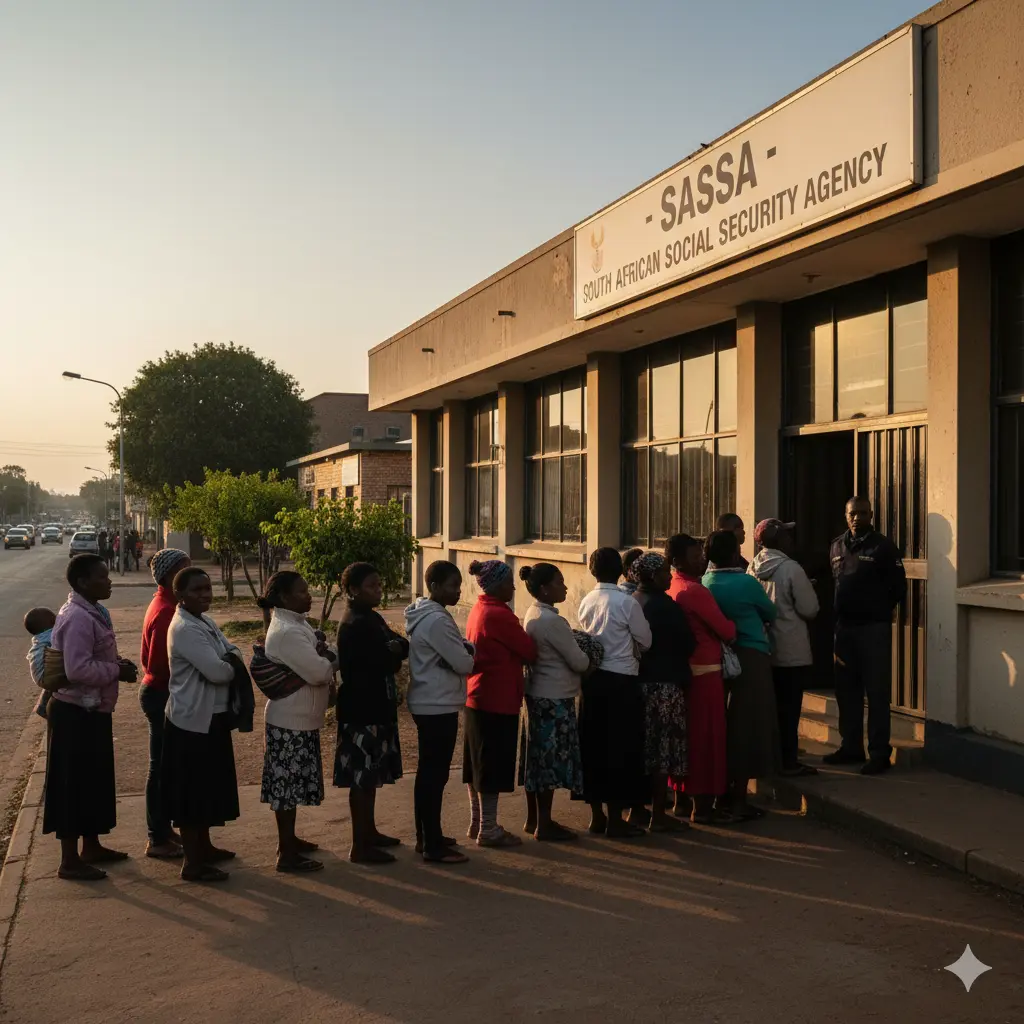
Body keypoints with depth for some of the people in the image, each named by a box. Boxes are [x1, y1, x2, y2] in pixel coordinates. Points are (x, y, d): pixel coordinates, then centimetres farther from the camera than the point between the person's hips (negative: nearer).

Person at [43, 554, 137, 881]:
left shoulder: (91, 611, 10)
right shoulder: (77, 617, -22)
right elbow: (78, 669, -29)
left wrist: (117, 662, 4)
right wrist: (118, 671, -18)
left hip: (91, 711, 10)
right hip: (76, 713, -10)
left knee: (94, 782, 19)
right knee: (74, 785, -1)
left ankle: (91, 847, 31)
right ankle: (70, 861, 9)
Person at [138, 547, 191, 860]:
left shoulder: (164, 605, 10)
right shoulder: (166, 611, -22)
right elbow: (159, 664, -24)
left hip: (158, 692, 10)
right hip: (162, 695, -10)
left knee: (165, 765, 17)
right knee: (162, 767, -1)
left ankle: (163, 829, 28)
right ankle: (158, 840, 9)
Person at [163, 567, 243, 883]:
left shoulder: (206, 622, 11)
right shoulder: (184, 629, -21)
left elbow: (232, 652, 10)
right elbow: (218, 672, -27)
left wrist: (229, 661, -12)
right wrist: (230, 666, -5)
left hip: (211, 717, 10)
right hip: (192, 721, -10)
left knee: (208, 786, 20)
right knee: (192, 791, -1)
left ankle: (204, 846, 33)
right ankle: (192, 862, 7)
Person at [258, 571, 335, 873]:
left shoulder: (297, 623, 10)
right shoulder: (286, 632, -22)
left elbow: (320, 659, 13)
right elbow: (319, 672, -27)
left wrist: (325, 656, -10)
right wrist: (332, 661, -6)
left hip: (300, 719, 10)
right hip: (291, 723, -10)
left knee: (292, 784, 20)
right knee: (287, 785, -1)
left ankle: (289, 838, 34)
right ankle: (287, 854, 7)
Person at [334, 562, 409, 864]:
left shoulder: (371, 619, 13)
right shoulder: (355, 625, -18)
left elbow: (399, 645, 8)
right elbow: (384, 663, -24)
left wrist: (395, 647, -13)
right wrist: (395, 652, -4)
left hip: (375, 708, 10)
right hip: (362, 711, -10)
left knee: (371, 775, 18)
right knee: (362, 778, -3)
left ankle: (369, 832, 30)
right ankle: (360, 846, 3)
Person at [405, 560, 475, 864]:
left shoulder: (424, 614, 12)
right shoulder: (437, 620, -20)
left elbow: (452, 653, 14)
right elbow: (464, 663, -18)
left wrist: (464, 650, -7)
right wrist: (468, 653, 3)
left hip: (427, 704, 10)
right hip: (439, 706, -10)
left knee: (427, 772, 16)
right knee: (436, 774, -4)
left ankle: (426, 836, 26)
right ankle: (433, 845, 2)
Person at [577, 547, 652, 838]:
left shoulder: (586, 602, 3)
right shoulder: (626, 602, -12)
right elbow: (646, 641, -3)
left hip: (592, 679, 6)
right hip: (621, 681, -5)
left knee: (593, 746, 12)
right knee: (621, 747, 3)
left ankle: (597, 815, 21)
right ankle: (615, 819, 8)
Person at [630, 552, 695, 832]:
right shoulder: (664, 605, -15)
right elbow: (687, 643, -11)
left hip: (637, 682, 7)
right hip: (665, 684, -7)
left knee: (641, 748, 15)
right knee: (663, 749, -1)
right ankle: (659, 815, 3)